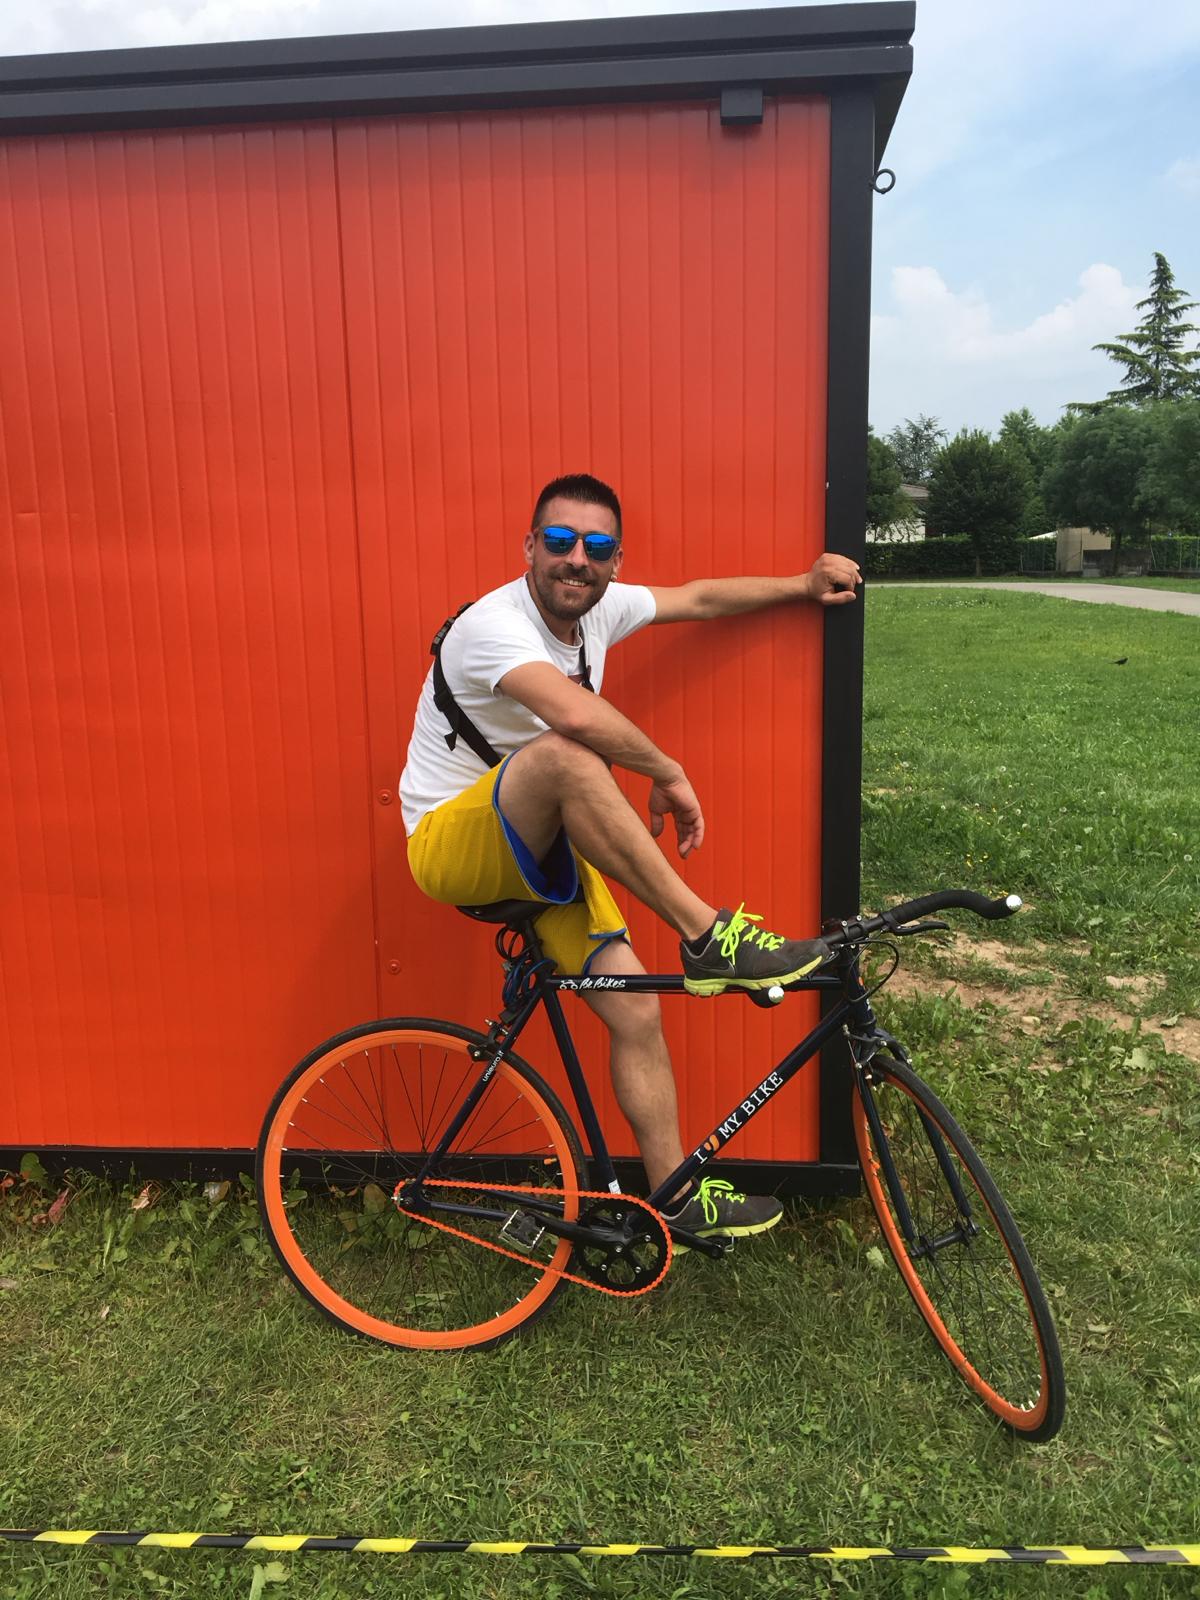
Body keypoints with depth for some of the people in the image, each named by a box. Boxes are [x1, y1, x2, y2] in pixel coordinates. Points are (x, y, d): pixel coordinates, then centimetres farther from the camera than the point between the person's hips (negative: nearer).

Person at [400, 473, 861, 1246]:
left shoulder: (599, 608, 1)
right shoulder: (495, 623, -24)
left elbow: (699, 598, 16)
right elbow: (577, 714, -42)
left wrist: (803, 586, 16)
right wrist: (668, 773, -27)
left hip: (536, 848, 7)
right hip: (452, 843, -7)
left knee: (637, 1012, -3)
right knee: (560, 754, -38)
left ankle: (678, 1193, 14)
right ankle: (707, 935, -30)